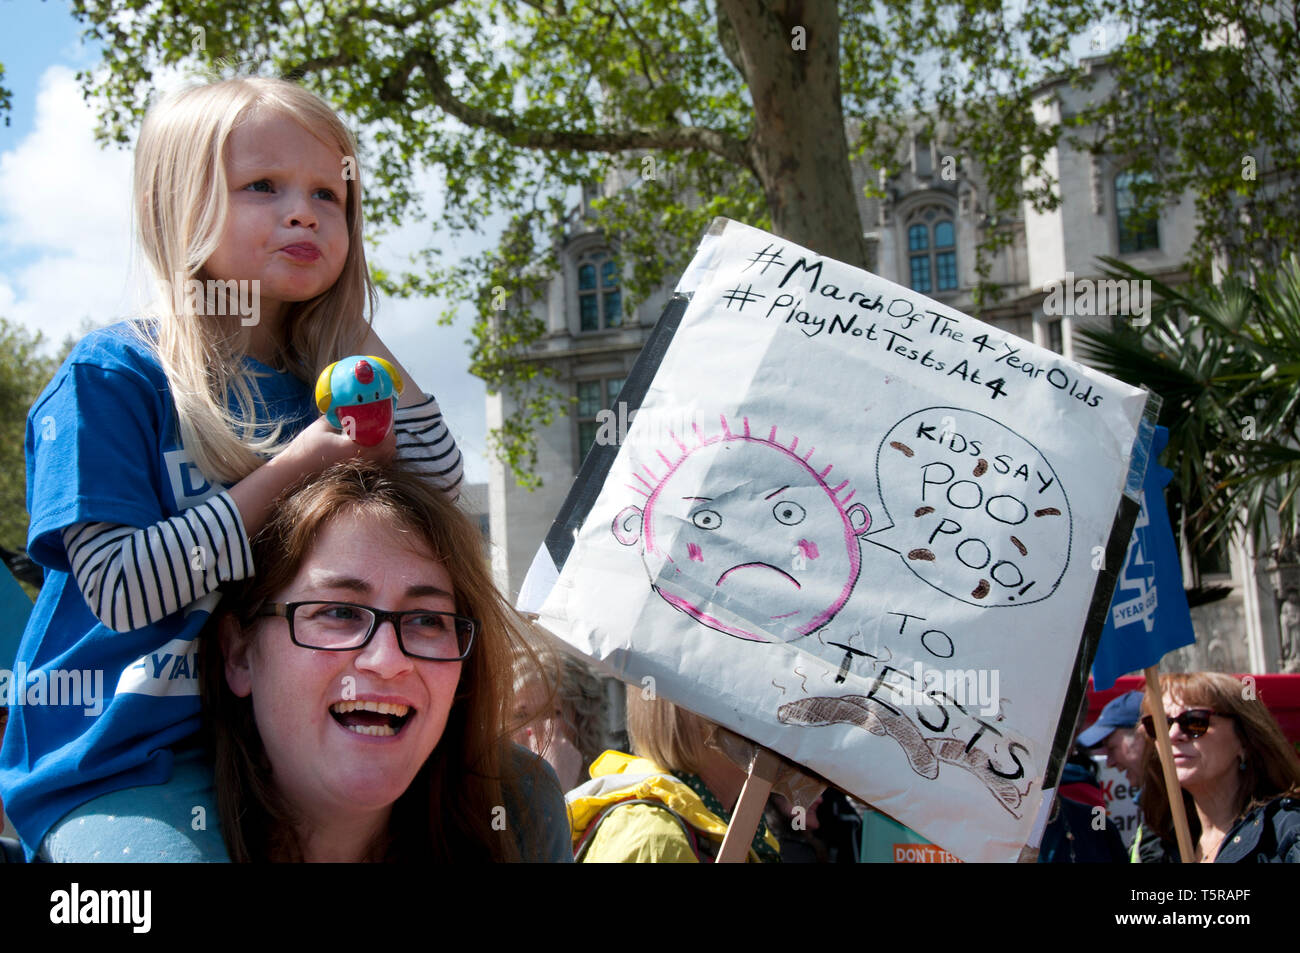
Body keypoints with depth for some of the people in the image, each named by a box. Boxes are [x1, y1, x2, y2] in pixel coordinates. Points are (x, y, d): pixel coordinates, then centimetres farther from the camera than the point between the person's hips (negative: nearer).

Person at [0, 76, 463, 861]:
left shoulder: (319, 383, 9)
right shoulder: (111, 376, -9)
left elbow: (441, 483, 0)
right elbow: (121, 589, -18)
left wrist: (355, 332, 1)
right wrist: (292, 468, -19)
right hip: (122, 765, -5)